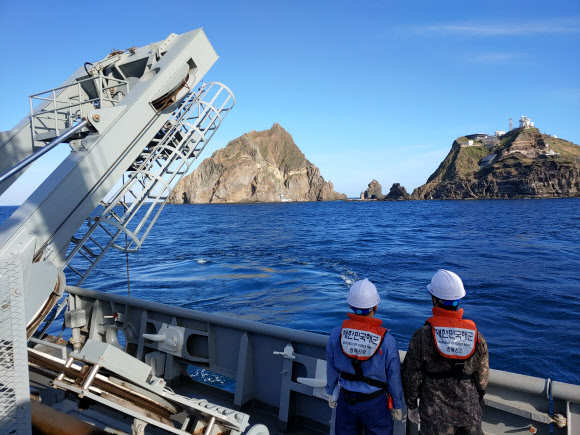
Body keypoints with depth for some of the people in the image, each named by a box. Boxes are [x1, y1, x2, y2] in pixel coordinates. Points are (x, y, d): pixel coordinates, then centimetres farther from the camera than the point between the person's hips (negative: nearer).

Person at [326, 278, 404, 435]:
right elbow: (394, 378, -11)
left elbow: (331, 369, -3)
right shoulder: (387, 341, -23)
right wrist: (397, 406, 6)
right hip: (375, 404, -2)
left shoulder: (336, 334, -17)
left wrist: (331, 393, 14)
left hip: (346, 400, 2)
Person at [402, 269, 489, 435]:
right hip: (470, 413, 3)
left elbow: (412, 377, -10)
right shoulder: (476, 335, -8)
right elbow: (483, 376, 4)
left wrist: (411, 405, 6)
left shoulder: (422, 336, -18)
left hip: (435, 417, -3)